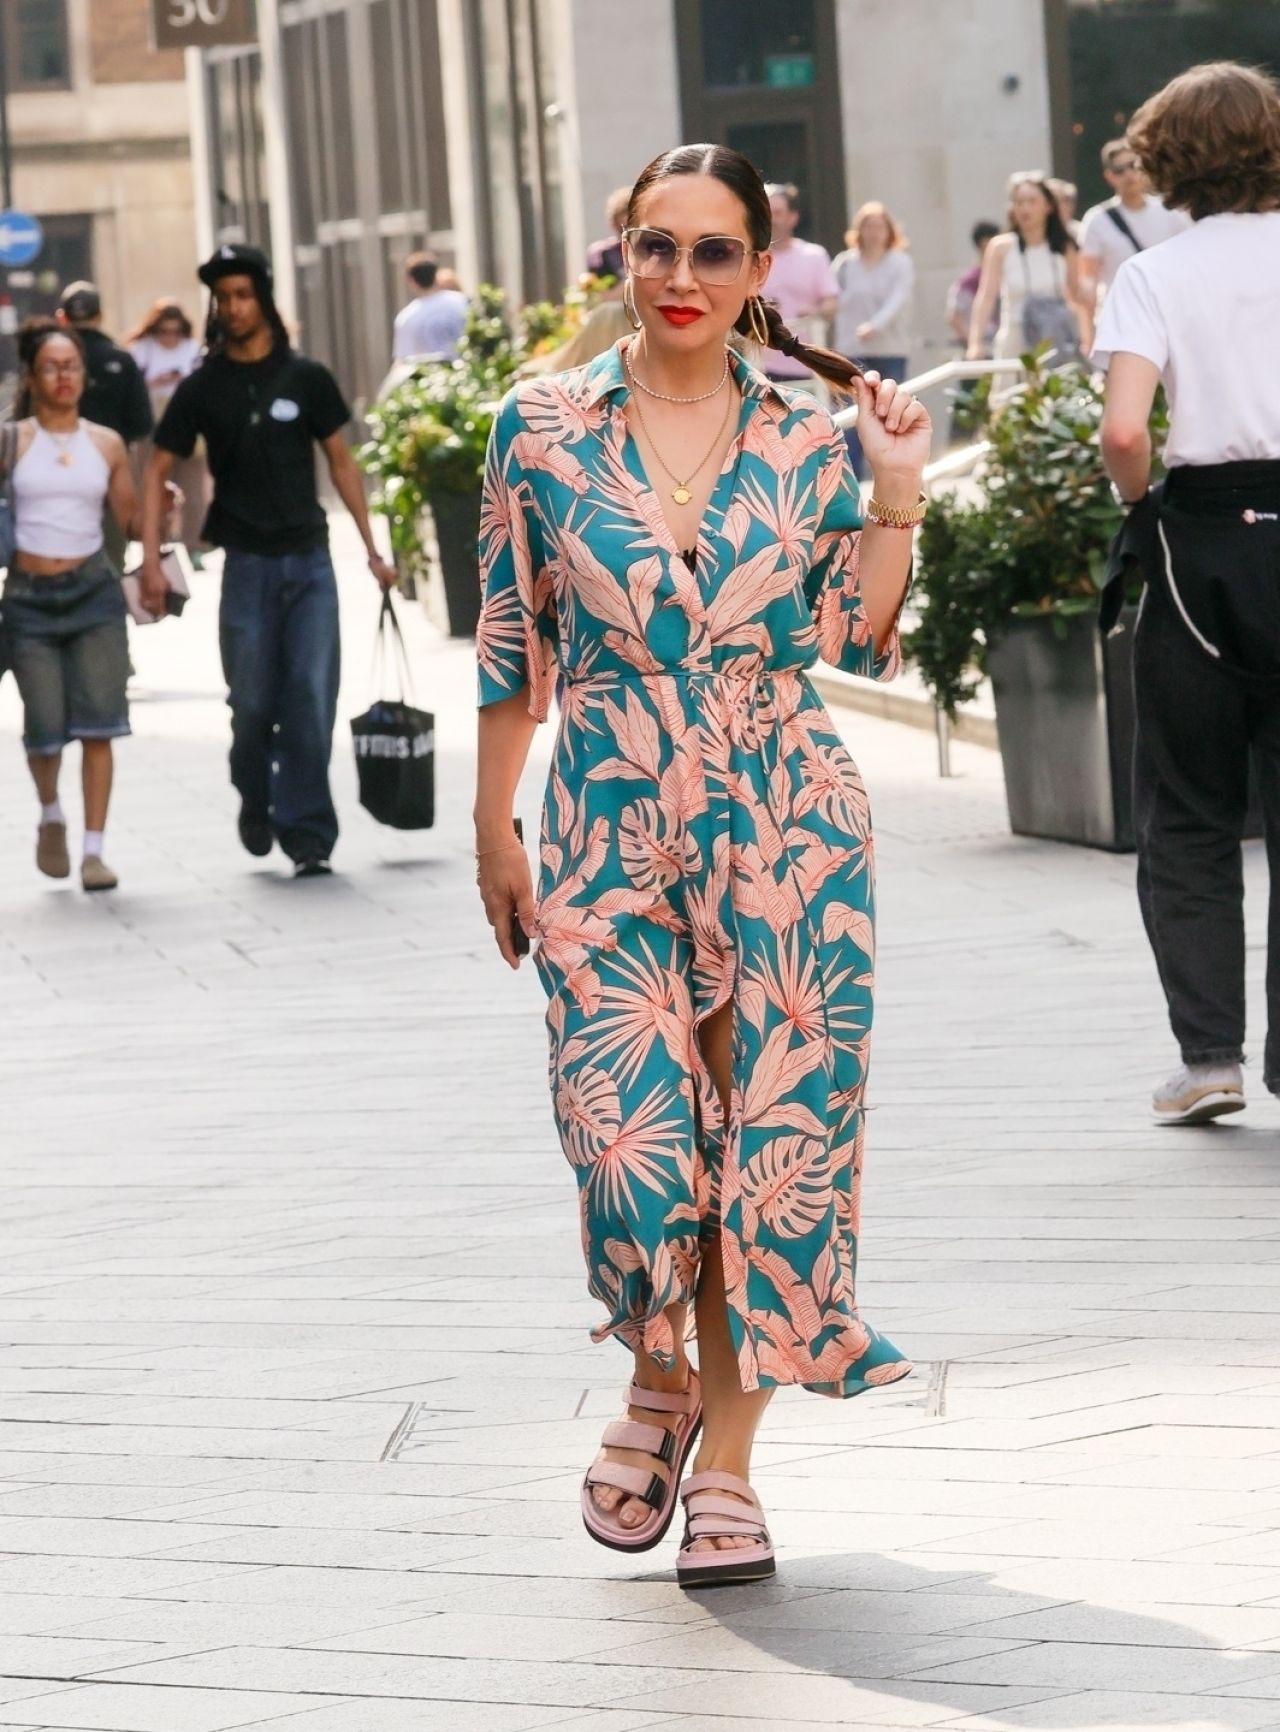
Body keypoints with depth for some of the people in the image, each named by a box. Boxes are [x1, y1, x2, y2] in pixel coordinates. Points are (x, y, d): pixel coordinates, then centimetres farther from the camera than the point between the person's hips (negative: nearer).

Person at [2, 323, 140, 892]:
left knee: (97, 722, -7)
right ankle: (51, 816, 29)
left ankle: (94, 850, -3)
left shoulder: (106, 444, 8)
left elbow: (131, 519, 13)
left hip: (93, 590, 1)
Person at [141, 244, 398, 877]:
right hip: (247, 564, 0)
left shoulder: (306, 378, 4)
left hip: (310, 562, 0)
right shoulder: (202, 389, 3)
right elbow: (157, 472, 5)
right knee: (253, 703, 2)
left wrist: (372, 549, 7)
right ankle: (255, 804, 29)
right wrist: (150, 557, -6)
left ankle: (307, 834, -5)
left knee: (311, 699, -7)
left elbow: (340, 462, 10)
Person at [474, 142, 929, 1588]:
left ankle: (726, 1456, 14)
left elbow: (859, 640, 7)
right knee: (631, 1134, -10)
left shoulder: (803, 443, 3)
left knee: (771, 1131, 0)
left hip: (787, 829, 1)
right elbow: (513, 645, 7)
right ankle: (659, 1385, 20)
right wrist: (493, 831, 8)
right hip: (611, 832, -1)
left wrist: (896, 494, -4)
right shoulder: (542, 428, 1)